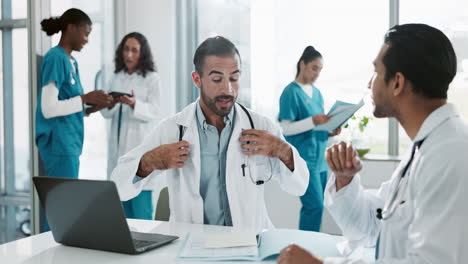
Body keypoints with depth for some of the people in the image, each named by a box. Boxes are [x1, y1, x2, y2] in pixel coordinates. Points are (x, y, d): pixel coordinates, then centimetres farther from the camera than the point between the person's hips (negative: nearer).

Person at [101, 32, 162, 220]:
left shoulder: (152, 78, -1)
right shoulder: (117, 78, 14)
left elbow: (155, 113, -10)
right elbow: (106, 113, 10)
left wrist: (134, 104, -27)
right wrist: (111, 104, -12)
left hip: (141, 144, -5)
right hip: (118, 144, 5)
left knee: (141, 206, -7)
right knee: (123, 204, 9)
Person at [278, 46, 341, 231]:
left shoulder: (317, 93, 16)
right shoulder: (291, 92, -7)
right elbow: (285, 128, -14)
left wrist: (330, 131, 3)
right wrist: (313, 121, -24)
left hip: (320, 159, 8)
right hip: (304, 159, -8)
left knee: (315, 207, 8)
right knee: (315, 206, -12)